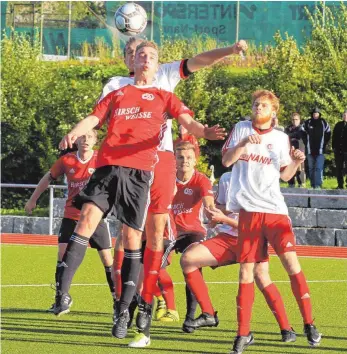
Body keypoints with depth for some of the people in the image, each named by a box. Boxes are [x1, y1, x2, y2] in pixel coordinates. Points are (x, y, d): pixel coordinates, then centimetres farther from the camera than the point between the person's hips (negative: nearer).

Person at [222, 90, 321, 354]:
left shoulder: (280, 138, 10)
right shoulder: (241, 129, 8)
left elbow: (285, 175, 14)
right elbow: (226, 161, 0)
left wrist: (297, 162, -5)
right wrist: (244, 143, -14)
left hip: (275, 209, 0)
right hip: (249, 210, 0)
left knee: (291, 260, -13)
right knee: (246, 269, -2)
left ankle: (309, 324, -8)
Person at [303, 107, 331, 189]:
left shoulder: (323, 123, 1)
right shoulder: (307, 123, 2)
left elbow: (328, 133, 11)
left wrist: (324, 144, 7)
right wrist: (306, 143, 9)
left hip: (320, 150, -2)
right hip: (310, 150, 2)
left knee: (319, 168, -12)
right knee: (311, 168, 8)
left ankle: (318, 185, -16)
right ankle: (313, 185, 15)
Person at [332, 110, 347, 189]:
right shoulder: (338, 125, 12)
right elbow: (334, 137, 13)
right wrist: (334, 147, 3)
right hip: (338, 150, 4)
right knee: (339, 168, 6)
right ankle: (340, 185, 11)